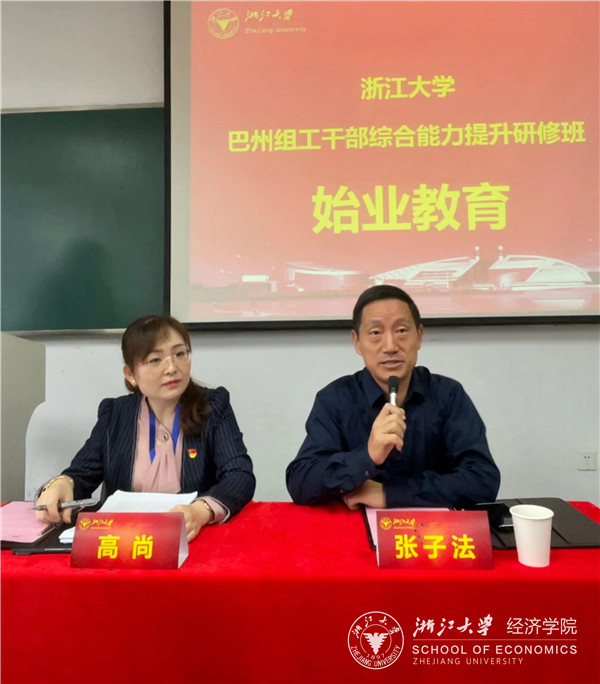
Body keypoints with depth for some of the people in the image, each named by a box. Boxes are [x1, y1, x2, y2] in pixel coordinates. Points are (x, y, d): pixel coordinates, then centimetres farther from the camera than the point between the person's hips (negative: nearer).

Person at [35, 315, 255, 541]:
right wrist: (60, 484, -20)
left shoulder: (214, 406, -4)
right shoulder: (114, 414, 5)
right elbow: (80, 475, 4)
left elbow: (241, 477, -14)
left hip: (193, 538, -2)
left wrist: (201, 511, -34)